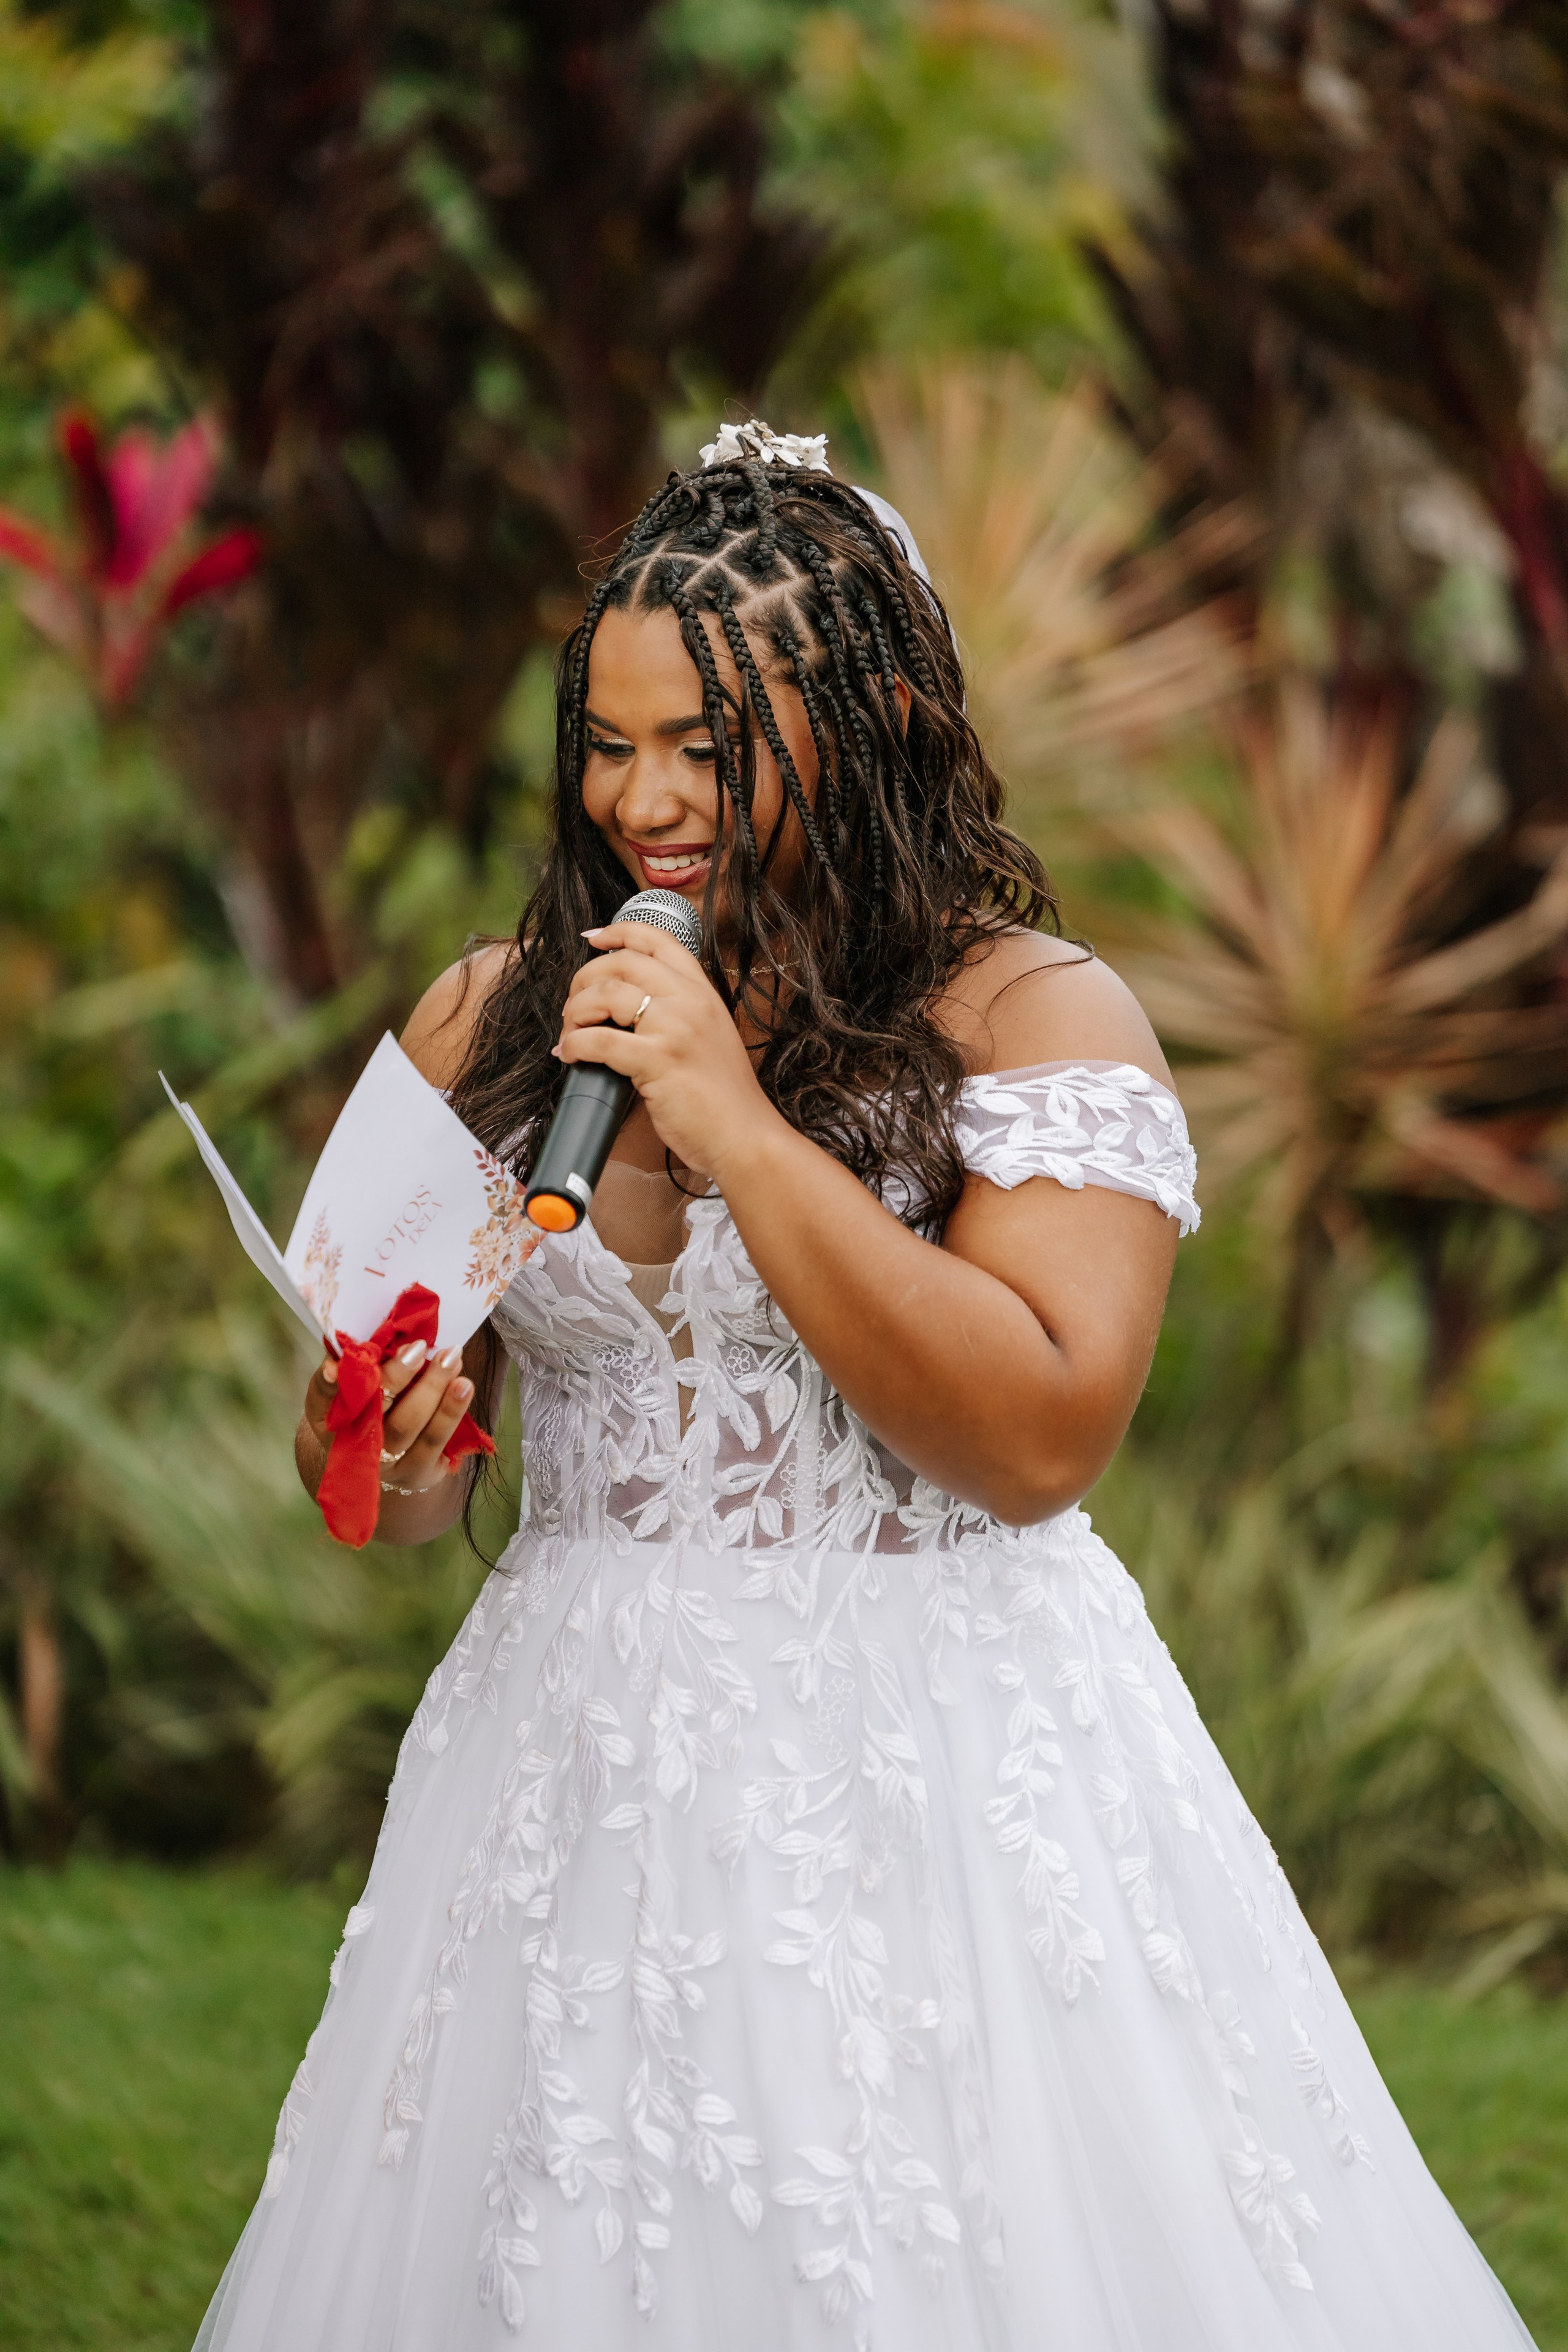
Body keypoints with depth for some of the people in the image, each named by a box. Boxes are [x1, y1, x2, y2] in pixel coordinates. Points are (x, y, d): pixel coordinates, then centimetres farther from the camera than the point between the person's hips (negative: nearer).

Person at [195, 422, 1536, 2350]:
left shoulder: (1034, 1015, -7)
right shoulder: (495, 1023, 8)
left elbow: (1042, 1436, -19)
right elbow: (381, 1425, 12)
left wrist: (736, 1122, -19)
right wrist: (388, 1468, -13)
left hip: (936, 1780, -4)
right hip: (583, 1780, 4)